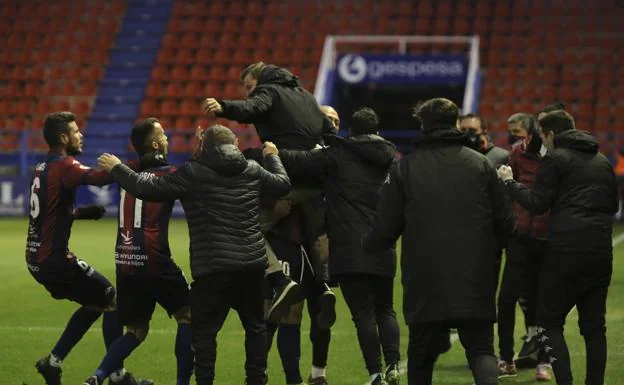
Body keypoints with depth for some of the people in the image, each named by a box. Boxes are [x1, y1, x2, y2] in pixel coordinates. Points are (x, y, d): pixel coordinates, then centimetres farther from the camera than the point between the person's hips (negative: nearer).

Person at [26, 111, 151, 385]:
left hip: (38, 258, 9)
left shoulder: (43, 168, 12)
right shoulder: (64, 166, -16)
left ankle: (53, 362, 19)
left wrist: (82, 212, 11)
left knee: (94, 303, 21)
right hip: (54, 259, -9)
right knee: (112, 300, 1)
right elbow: (99, 177, -34)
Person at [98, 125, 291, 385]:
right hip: (253, 264, 5)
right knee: (255, 325, 17)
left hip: (213, 267, -5)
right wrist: (273, 157, 42)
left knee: (204, 329, 2)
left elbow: (147, 188, -6)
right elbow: (283, 185, 23)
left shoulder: (191, 173, -6)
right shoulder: (252, 170, 7)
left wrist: (116, 168, 9)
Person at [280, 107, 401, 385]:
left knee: (364, 313, -4)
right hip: (383, 251, 4)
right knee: (385, 310, 17)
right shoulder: (392, 160, 14)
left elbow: (298, 162, -6)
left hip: (350, 250, -4)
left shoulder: (337, 156, -1)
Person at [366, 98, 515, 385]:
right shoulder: (480, 164, 3)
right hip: (474, 283, 0)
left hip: (425, 281, 0)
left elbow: (385, 228, 1)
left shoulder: (406, 167, 1)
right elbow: (505, 224, 4)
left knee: (421, 354, 14)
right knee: (481, 348, 3)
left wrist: (370, 246, 23)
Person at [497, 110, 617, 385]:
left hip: (566, 250, -6)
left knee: (549, 321, 2)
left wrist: (509, 182, 5)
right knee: (594, 325, 11)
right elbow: (613, 205, 24)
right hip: (601, 251, 6)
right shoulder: (602, 162, 18)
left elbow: (537, 204, -6)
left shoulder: (555, 160, -3)